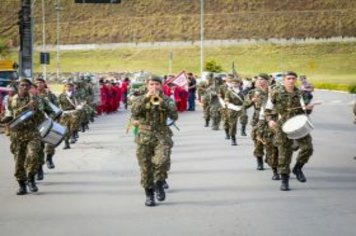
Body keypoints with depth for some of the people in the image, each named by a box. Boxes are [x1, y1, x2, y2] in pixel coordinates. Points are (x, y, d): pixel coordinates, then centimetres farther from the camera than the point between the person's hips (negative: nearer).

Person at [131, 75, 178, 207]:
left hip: (162, 137, -1)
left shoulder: (167, 100, 6)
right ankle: (149, 195, 15)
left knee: (161, 160, -25)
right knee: (146, 167, 2)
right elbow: (134, 112, -11)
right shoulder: (141, 100, 9)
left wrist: (162, 102, -15)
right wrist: (146, 98, -16)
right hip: (144, 138, 1)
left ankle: (159, 184, 0)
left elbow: (174, 116, -8)